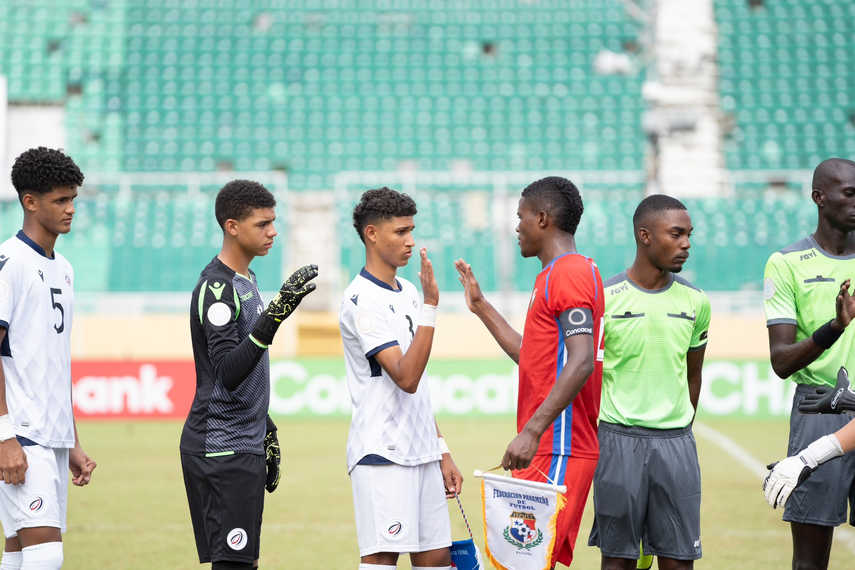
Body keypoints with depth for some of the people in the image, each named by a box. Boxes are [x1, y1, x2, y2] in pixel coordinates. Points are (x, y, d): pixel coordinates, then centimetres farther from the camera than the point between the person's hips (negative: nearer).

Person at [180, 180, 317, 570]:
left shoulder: (246, 281, 16)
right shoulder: (217, 287, -15)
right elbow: (228, 372, -26)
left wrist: (265, 433, 25)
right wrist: (274, 316, -34)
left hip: (246, 446, 10)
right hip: (221, 449, -10)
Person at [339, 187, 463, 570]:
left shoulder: (407, 293, 15)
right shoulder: (362, 300, -12)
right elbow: (406, 378, -22)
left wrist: (442, 452, 18)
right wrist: (430, 306, -25)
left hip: (422, 454, 9)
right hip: (382, 454, -9)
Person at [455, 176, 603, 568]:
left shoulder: (568, 274, -12)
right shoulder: (560, 274, 21)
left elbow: (581, 363, -24)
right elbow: (534, 358, 29)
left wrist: (532, 432, -29)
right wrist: (481, 307, 33)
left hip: (558, 452, -11)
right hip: (553, 449, 11)